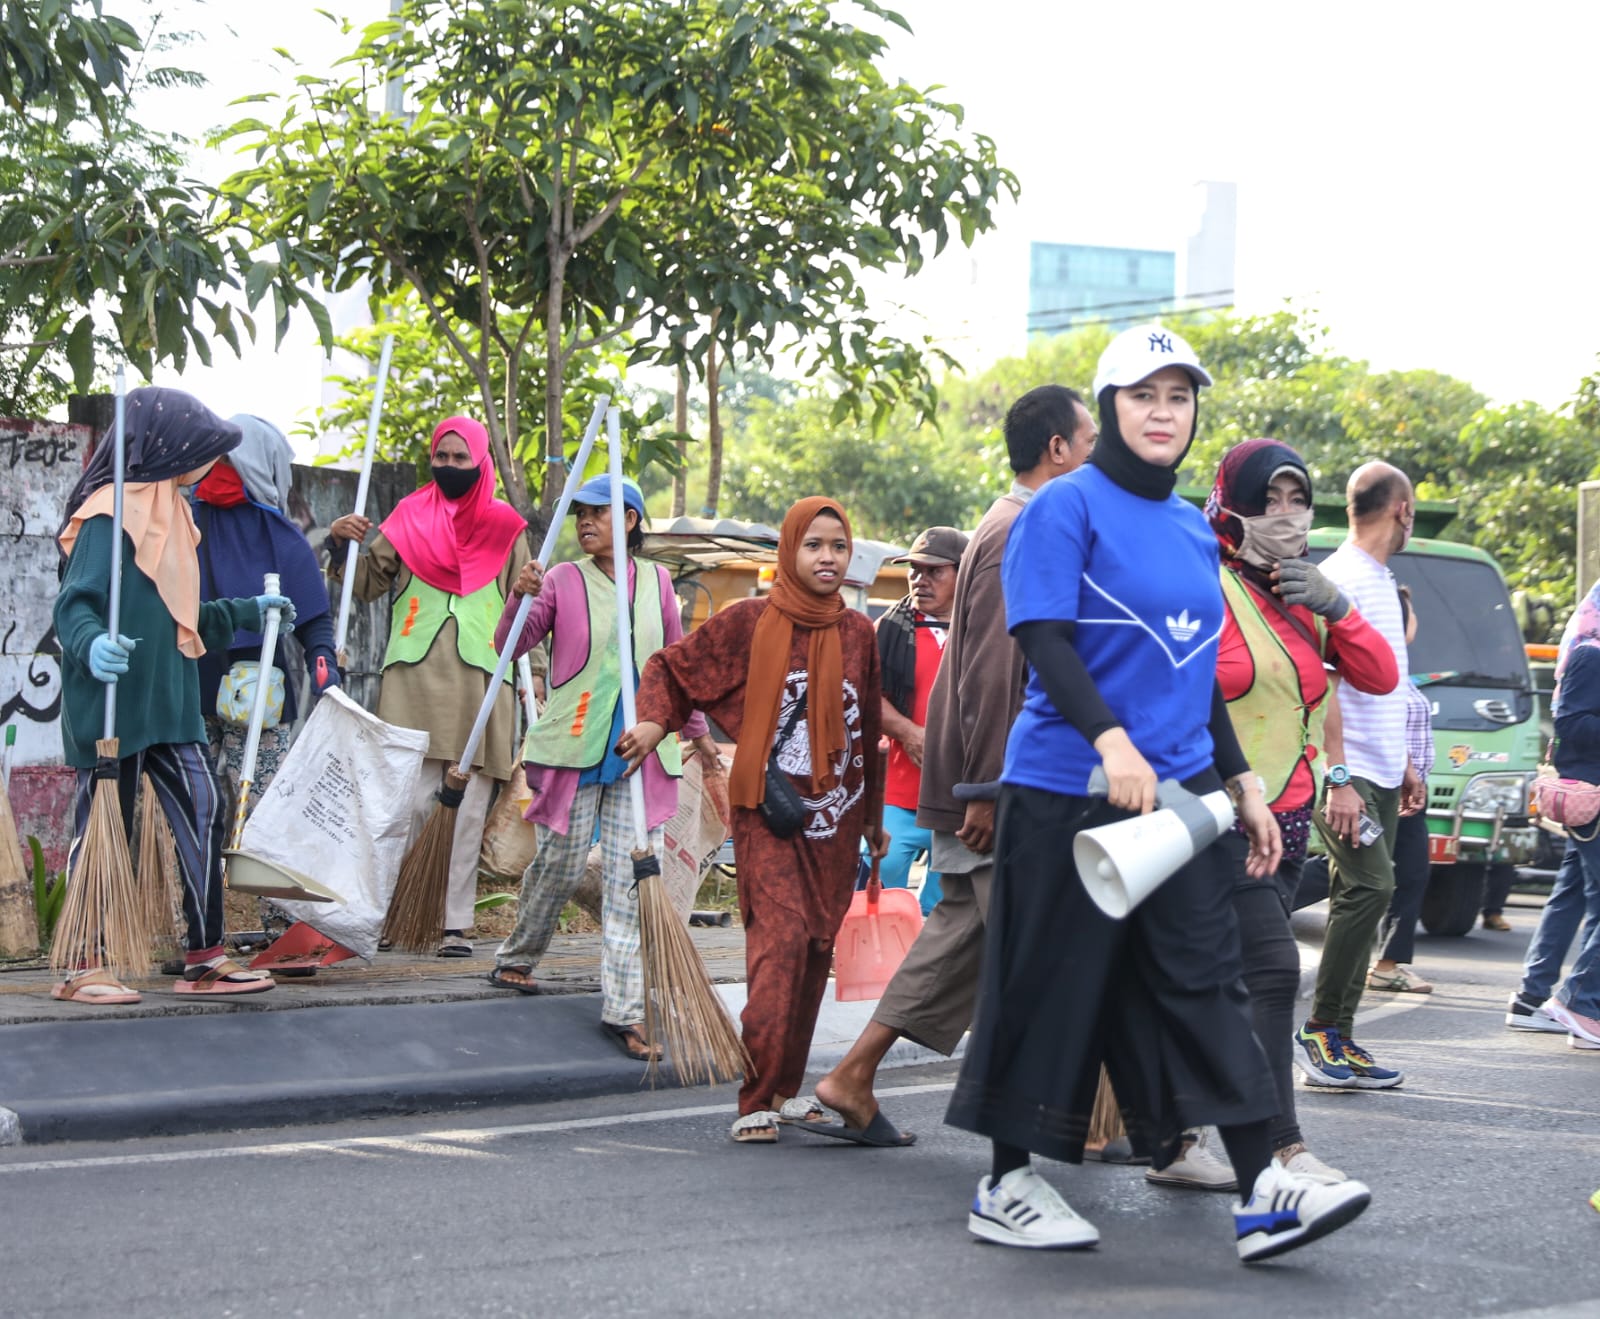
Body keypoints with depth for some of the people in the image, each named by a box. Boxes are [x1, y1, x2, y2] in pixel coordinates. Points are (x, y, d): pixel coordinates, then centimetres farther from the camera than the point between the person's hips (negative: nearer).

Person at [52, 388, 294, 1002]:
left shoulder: (166, 513, 18)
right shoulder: (111, 515, -12)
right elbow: (74, 604, -20)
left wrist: (248, 612, 33)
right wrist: (91, 645, -41)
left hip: (165, 702, 9)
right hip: (112, 703, -9)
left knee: (204, 813, 4)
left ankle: (205, 957, 9)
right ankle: (82, 966, 4)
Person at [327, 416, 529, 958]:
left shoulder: (506, 527, 10)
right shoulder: (410, 517, 10)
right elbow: (367, 582, 11)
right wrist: (342, 544, -7)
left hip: (480, 679, 1)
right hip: (415, 678, -1)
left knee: (470, 809, 0)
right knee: (411, 801, -8)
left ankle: (457, 923, 4)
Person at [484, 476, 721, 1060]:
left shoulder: (656, 581, 9)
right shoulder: (563, 580, 1)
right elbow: (511, 646, -6)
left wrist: (698, 732, 24)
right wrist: (519, 599, -25)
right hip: (575, 745, -2)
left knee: (631, 876, -3)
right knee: (560, 864, 4)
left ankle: (624, 1009, -3)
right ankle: (516, 958, 31)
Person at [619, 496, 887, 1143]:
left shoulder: (859, 633, 9)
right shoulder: (749, 623, -2)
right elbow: (671, 666, 8)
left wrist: (873, 820, 21)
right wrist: (654, 721, -10)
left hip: (835, 820, 5)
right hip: (767, 811, -4)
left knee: (816, 948, 8)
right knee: (781, 939, -17)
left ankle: (786, 1088, 19)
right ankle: (756, 1102, -16)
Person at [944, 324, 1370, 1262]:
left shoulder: (1194, 528, 16)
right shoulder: (1068, 506, -6)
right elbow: (1044, 640, -17)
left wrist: (1241, 782, 20)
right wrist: (1110, 739, -30)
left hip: (1180, 788, 7)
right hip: (1070, 789, -6)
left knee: (1208, 976, 0)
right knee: (1055, 983, 0)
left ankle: (1262, 1190, -3)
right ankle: (1006, 1190, 12)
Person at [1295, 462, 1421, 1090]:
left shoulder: (1379, 581, 18)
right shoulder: (1341, 579, -12)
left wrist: (1403, 764, 24)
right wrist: (1338, 780, -22)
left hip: (1380, 776, 10)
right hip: (1350, 776, -10)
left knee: (1360, 898, 7)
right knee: (1369, 887, -17)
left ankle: (1339, 1040, 9)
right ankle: (1319, 1027, -10)